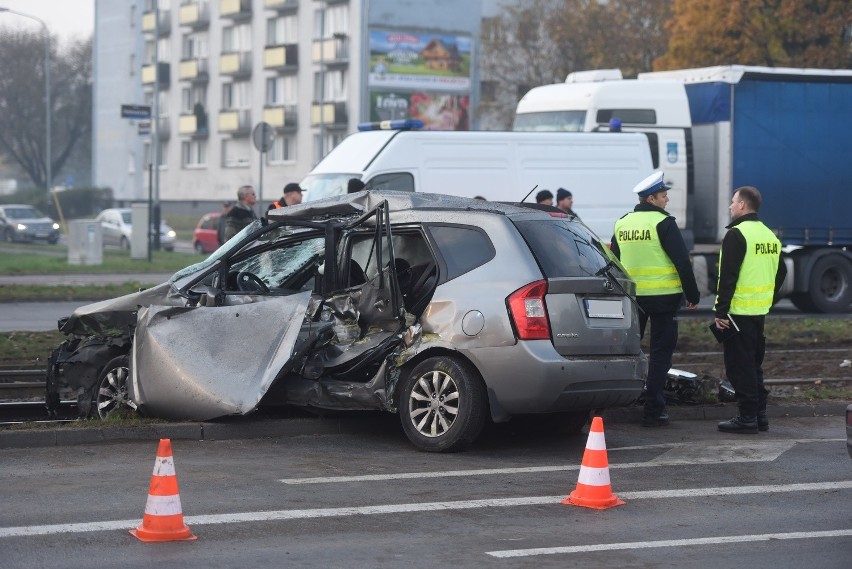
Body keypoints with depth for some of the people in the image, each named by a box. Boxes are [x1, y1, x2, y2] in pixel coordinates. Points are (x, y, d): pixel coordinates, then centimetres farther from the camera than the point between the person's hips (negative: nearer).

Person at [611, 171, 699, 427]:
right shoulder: (663, 223, -11)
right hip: (663, 295, -5)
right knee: (660, 353, 0)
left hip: (631, 296, 5)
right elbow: (682, 261, -12)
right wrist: (692, 294, -4)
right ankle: (653, 410, -2)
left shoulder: (622, 224, 9)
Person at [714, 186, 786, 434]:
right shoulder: (769, 235, 13)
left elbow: (728, 277, -18)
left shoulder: (737, 235, -14)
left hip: (739, 311, -8)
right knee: (754, 364, 16)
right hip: (760, 311, 8)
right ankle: (760, 414, 19)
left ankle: (747, 418, -2)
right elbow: (781, 273, 20)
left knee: (739, 367, -3)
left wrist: (720, 311, -16)